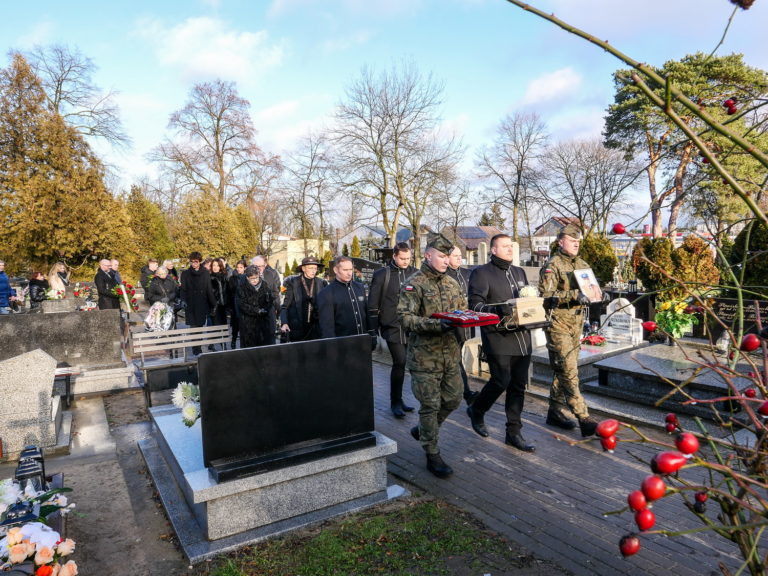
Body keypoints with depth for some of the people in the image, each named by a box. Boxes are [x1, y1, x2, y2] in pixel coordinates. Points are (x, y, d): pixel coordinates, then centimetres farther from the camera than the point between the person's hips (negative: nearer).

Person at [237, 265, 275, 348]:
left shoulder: (264, 285, 6)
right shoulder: (242, 287, -3)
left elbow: (269, 302, 7)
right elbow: (242, 305, -10)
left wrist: (263, 311, -12)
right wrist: (258, 311, -15)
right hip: (248, 323, -2)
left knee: (266, 345, 2)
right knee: (249, 347, 0)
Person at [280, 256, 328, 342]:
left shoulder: (322, 283, 6)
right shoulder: (291, 282, -2)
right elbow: (284, 305, -3)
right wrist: (284, 323, -17)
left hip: (316, 328, 2)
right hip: (297, 328, -2)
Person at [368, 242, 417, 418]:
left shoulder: (415, 273, 9)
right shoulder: (382, 275, 0)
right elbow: (373, 304, 1)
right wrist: (373, 329, -2)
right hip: (392, 326, -3)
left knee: (400, 363, 10)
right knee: (400, 361, -10)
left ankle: (397, 400, 24)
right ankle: (396, 402, 4)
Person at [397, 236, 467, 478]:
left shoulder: (452, 283, 11)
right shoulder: (414, 284, -10)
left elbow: (463, 309, 17)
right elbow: (404, 317, -19)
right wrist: (436, 325, -30)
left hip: (450, 353, 7)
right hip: (424, 356, -7)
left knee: (453, 399, 14)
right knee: (430, 405, 2)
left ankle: (423, 430, 38)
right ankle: (432, 455, 17)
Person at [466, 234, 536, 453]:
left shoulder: (519, 272, 20)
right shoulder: (482, 273, -3)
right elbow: (475, 305, -12)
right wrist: (497, 309, -27)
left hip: (521, 337, 7)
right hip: (497, 337, -7)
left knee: (518, 385, 8)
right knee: (501, 381, -8)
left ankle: (514, 432, 19)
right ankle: (476, 411, 21)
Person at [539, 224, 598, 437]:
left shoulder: (582, 265, 15)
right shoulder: (552, 265, -8)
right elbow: (546, 295, -18)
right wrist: (573, 295, -28)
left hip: (577, 323, 8)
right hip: (558, 324, -8)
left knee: (563, 370, 14)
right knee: (569, 373, -9)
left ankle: (555, 411, 25)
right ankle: (584, 420, -9)